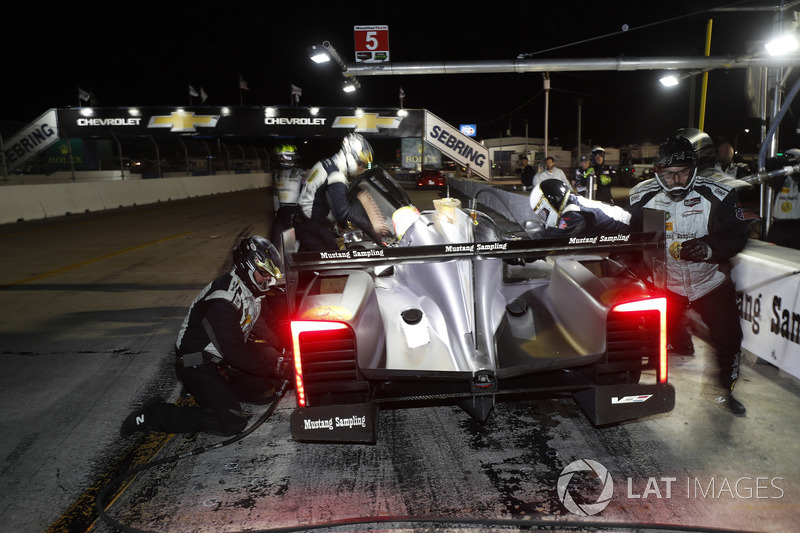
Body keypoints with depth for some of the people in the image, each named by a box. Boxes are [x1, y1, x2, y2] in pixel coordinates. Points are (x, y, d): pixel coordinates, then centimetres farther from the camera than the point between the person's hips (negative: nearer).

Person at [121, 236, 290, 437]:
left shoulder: (252, 290, 1)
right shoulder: (222, 301, -28)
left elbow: (265, 326, 12)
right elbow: (234, 352, -27)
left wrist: (279, 357, -1)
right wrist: (273, 366, -20)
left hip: (224, 361, 9)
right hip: (197, 365, -9)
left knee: (266, 392, 1)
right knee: (231, 422, -21)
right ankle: (152, 415, -10)